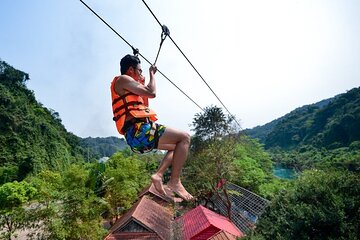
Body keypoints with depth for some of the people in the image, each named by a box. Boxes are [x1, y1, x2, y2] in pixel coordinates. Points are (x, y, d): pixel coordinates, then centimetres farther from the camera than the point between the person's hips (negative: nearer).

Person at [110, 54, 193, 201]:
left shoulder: (125, 88, 30)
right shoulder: (123, 79, 0)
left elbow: (144, 105, 36)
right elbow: (152, 93, -9)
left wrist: (142, 84, 34)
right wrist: (152, 74, 8)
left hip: (135, 137, 10)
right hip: (139, 131, -10)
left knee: (176, 146, 20)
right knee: (184, 138, -11)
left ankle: (159, 175, 3)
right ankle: (174, 181, -13)